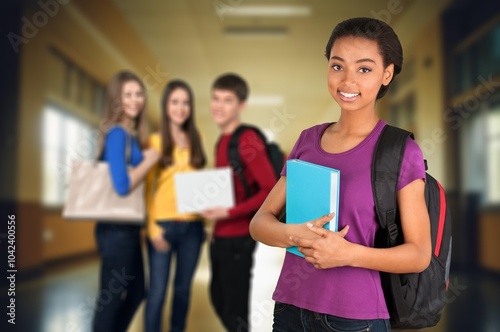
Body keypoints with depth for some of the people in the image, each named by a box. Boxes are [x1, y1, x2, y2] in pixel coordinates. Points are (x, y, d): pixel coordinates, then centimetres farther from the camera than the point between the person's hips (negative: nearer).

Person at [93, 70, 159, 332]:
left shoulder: (131, 133, 11)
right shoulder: (117, 133, -16)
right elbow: (122, 185, -25)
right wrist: (150, 160, -14)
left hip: (127, 227, 9)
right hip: (117, 229, -9)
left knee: (135, 292, 20)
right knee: (112, 297, 4)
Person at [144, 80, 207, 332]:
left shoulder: (196, 141, 10)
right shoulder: (155, 141, 0)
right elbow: (146, 188, -2)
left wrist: (205, 218, 3)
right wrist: (153, 228, -11)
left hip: (192, 225, 3)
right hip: (164, 225, -3)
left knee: (183, 288, 11)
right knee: (157, 290, -2)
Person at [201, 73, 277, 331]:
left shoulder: (247, 140, -16)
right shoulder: (222, 140, 10)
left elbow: (271, 190, -22)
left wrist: (229, 213, -22)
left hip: (238, 237, -9)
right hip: (220, 235, 9)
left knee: (235, 309, 3)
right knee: (219, 300, 22)